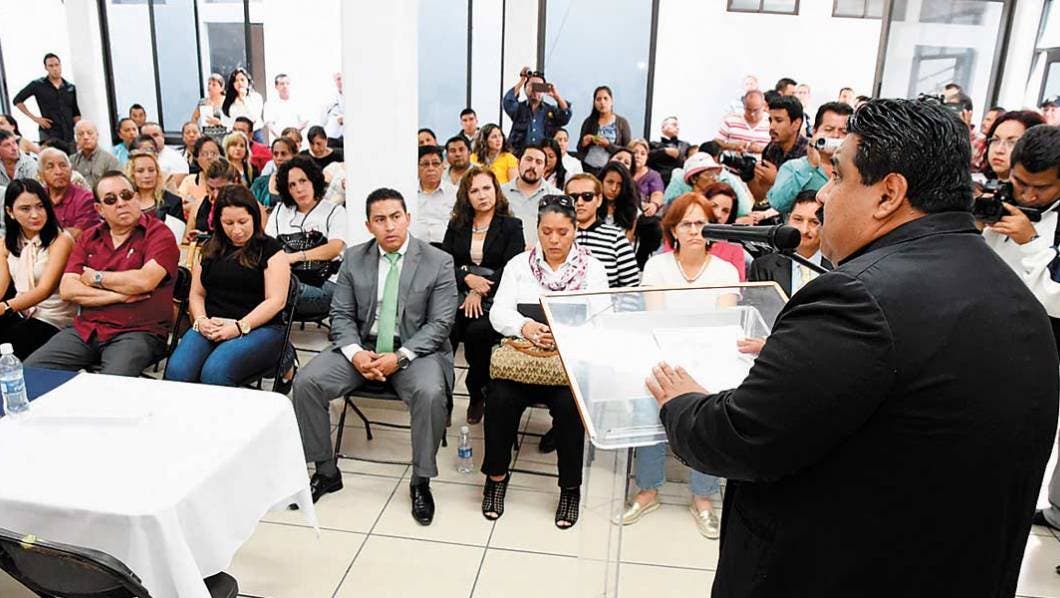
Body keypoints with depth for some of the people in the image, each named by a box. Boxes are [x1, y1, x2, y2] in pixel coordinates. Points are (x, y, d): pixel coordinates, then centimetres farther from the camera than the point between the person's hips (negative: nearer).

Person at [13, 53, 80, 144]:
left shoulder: (70, 87, 12)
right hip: (49, 135, -4)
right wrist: (34, 118, -2)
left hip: (69, 135, 4)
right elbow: (17, 100, 7)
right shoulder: (37, 85, 2)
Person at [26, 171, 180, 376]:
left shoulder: (159, 234, -2)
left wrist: (96, 278, -2)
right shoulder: (88, 238, 15)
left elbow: (144, 281, -18)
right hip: (86, 329, 6)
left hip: (138, 331, -5)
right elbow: (67, 290, 3)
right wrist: (120, 296, -9)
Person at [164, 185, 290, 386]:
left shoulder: (270, 249, 4)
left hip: (257, 328, -4)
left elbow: (276, 300, -5)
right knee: (176, 370, -26)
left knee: (215, 372, -32)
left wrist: (239, 327, -14)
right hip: (210, 328, 4)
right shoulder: (211, 249, 19)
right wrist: (201, 320, -2)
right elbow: (196, 294, 20)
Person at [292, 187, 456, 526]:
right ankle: (326, 472, 1)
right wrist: (356, 353, -15)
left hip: (416, 349, -3)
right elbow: (341, 315, 5)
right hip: (362, 346, 3)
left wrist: (399, 357, -20)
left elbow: (439, 323, -8)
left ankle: (421, 482, -11)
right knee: (306, 382, -17)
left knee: (430, 393, -34)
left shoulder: (438, 262, -5)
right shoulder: (354, 259, 5)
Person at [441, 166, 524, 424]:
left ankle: (477, 393, -8)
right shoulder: (456, 225, 18)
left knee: (477, 331, -32)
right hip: (459, 292, 3)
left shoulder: (512, 226, 7)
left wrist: (480, 292, -15)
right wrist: (468, 279, -11)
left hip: (494, 297, -2)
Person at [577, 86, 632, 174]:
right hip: (588, 169, 2)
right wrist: (584, 144, -7)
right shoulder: (589, 122, 8)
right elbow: (579, 149, 14)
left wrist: (608, 145, -15)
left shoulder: (622, 122, 2)